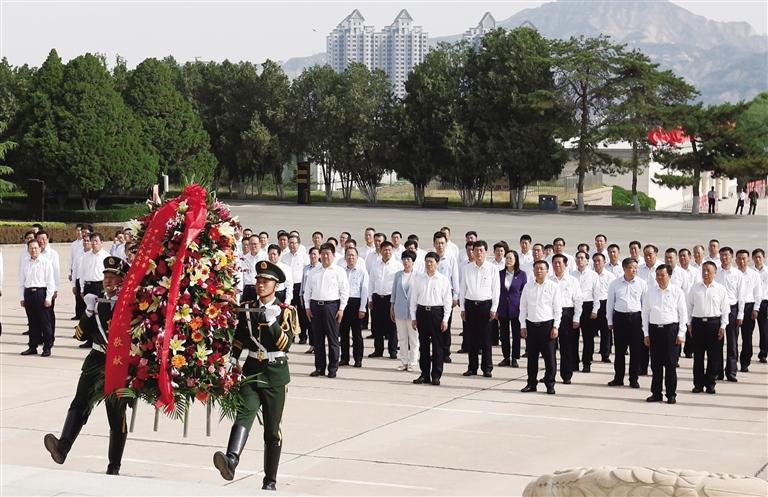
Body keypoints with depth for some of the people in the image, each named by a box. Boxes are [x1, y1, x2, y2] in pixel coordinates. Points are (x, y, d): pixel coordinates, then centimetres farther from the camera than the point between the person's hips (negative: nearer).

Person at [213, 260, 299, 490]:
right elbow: (238, 340, 15)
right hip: (251, 370, 2)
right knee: (244, 414, -22)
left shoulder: (286, 311, -2)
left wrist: (272, 322, -27)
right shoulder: (248, 309, 8)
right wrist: (231, 363, 5)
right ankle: (231, 460, -43)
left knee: (272, 429, 5)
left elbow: (286, 344, -15)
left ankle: (270, 480, 15)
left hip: (275, 373, -2)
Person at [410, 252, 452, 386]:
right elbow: (413, 298, 10)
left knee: (437, 345, 1)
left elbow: (448, 301, -1)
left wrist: (445, 319, -6)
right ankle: (424, 374, 13)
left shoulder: (443, 279, -1)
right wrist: (413, 317, 6)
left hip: (437, 312, -3)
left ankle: (436, 376, 6)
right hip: (422, 312, 3)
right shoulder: (419, 278, 7)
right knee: (423, 345, 7)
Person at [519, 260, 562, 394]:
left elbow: (557, 308, 0)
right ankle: (531, 383, 16)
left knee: (549, 357, -1)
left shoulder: (553, 286, 0)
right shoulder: (528, 286, 7)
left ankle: (550, 384, 6)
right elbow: (523, 307, 11)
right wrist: (523, 326, 6)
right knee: (531, 356, 7)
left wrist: (555, 327, -6)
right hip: (531, 324, 3)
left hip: (547, 324, -3)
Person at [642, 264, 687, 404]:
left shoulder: (677, 292, 1)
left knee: (671, 363, 0)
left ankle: (671, 394, 7)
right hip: (654, 329, 3)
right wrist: (646, 333, 6)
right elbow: (645, 312, 10)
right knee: (655, 363, 6)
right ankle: (656, 393, 13)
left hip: (671, 329, -3)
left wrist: (681, 333, -4)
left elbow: (683, 313, 1)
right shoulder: (651, 292, 8)